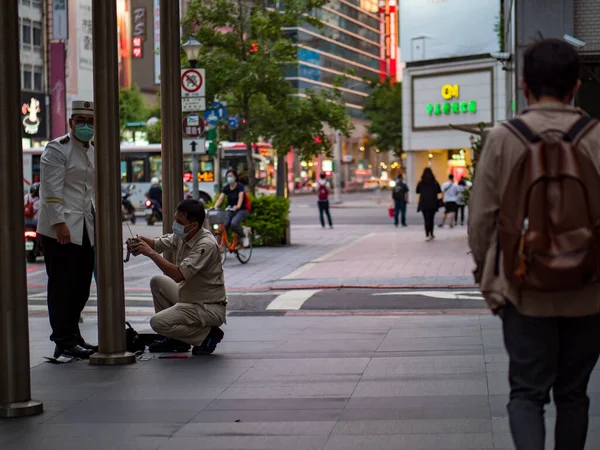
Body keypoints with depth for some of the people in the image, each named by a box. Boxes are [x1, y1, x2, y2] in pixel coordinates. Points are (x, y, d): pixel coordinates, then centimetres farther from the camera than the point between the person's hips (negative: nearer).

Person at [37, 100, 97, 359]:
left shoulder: (95, 152, 17)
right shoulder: (57, 149, -7)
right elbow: (51, 190, -14)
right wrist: (59, 223, -21)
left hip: (86, 229, 8)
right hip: (60, 230, -8)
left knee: (81, 288, 10)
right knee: (62, 287, -3)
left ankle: (73, 336, 21)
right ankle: (64, 343, 1)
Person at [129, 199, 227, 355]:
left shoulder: (206, 245, -26)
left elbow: (179, 275, -33)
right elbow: (157, 244, 5)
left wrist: (151, 253, -30)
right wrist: (140, 241, -18)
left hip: (210, 308, -9)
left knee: (157, 322, -18)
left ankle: (208, 335, -3)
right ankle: (176, 339, 14)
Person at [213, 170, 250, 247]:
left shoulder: (240, 186, -10)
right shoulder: (226, 188, 3)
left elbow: (241, 197, -28)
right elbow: (220, 198, -8)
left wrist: (238, 206, -48)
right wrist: (215, 207, -28)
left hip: (241, 210, -5)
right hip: (230, 211, 5)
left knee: (233, 223, -33)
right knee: (224, 226, -21)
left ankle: (243, 235, -3)